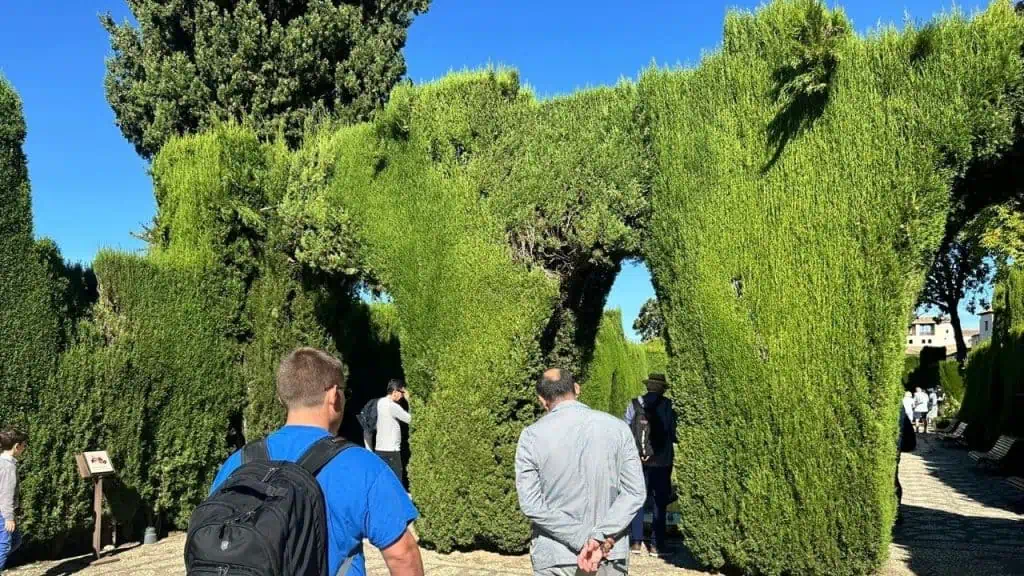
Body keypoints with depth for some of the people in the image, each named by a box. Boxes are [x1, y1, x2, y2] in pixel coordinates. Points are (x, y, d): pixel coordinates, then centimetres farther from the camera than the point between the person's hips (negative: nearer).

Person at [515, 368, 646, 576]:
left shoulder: (532, 435, -7)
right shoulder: (617, 427, -2)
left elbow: (531, 504, -12)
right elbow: (635, 492, -8)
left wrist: (584, 541, -12)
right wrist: (602, 539, -13)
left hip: (556, 559, -1)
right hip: (611, 555, 2)